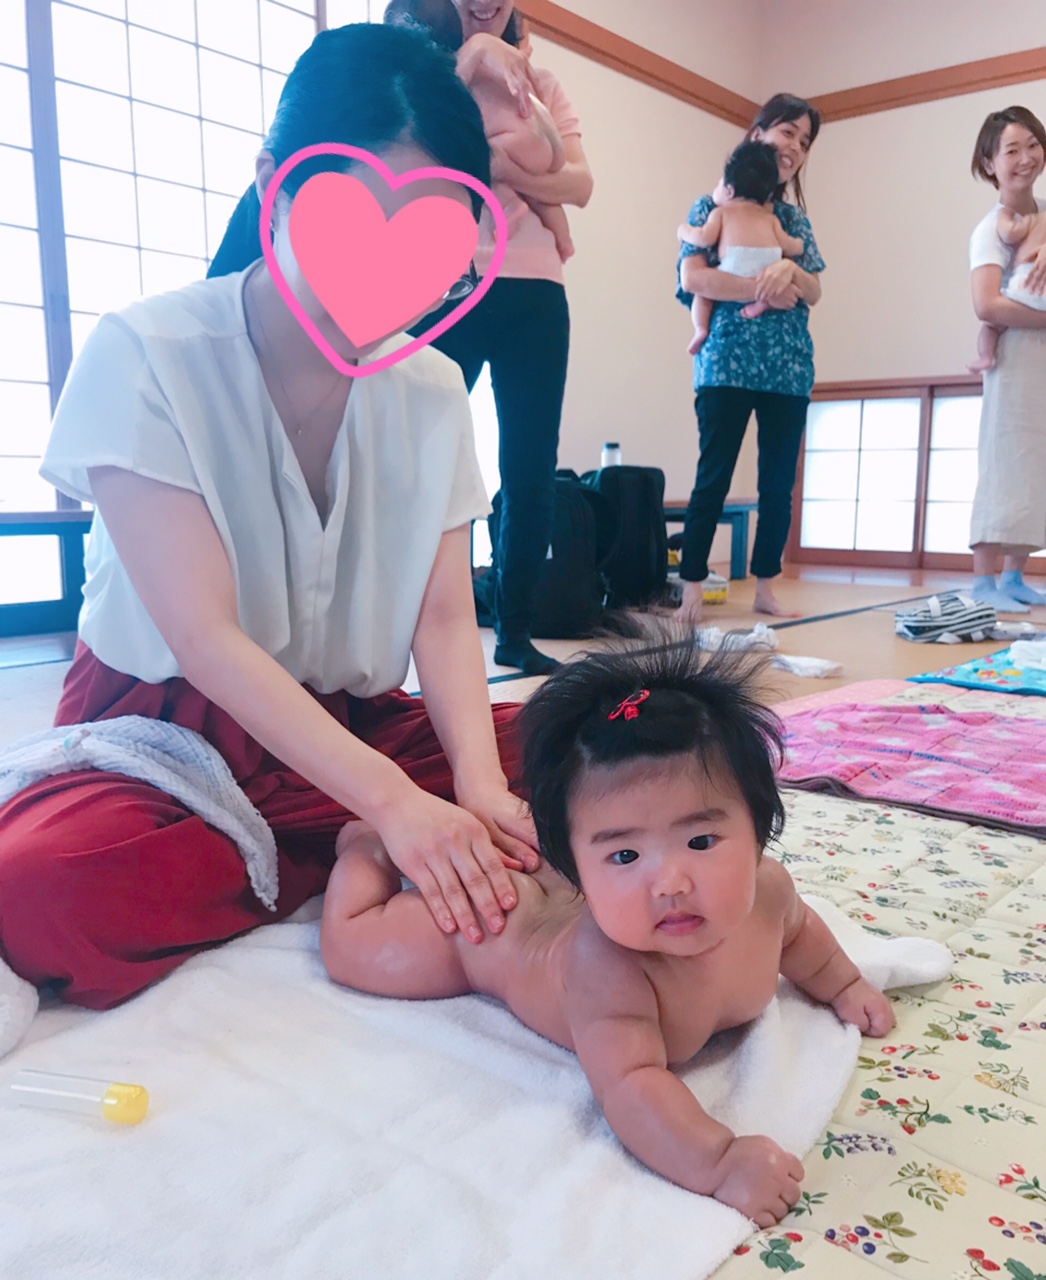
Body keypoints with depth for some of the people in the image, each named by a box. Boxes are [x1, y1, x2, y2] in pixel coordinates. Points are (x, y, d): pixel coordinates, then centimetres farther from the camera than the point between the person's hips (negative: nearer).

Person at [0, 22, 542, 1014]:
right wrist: (390, 802, -32)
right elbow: (207, 639, -22)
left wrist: (475, 779, -24)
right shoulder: (146, 356, -15)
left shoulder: (431, 391, 0)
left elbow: (445, 617, -6)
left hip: (351, 728, 5)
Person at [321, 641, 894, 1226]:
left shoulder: (764, 887, -29)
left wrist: (844, 985, 1)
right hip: (491, 924, -5)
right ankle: (370, 846, 38)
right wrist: (716, 1162, -65)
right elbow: (629, 1083, -53)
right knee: (351, 944, 14)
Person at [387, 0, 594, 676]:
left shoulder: (541, 83, 17)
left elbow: (579, 184, 2)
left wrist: (501, 165, -14)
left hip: (533, 295, 3)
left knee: (532, 472, 1)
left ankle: (516, 633, 11)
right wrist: (473, 55, -12)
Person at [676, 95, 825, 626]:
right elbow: (693, 277, -10)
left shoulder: (795, 217, 19)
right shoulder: (714, 205, 6)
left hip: (789, 366, 5)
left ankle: (765, 587, 12)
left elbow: (814, 291, 8)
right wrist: (766, 291, -12)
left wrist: (789, 270, -14)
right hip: (728, 361, -5)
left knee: (779, 483, 4)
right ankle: (691, 589, -5)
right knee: (713, 478, -8)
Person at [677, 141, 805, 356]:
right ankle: (765, 299, 1)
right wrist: (799, 245, 41)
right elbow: (787, 247, 17)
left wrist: (684, 231, 27)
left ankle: (700, 329, -1)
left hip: (736, 272, -1)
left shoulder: (721, 211, 19)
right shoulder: (771, 217, 27)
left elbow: (706, 238, 7)